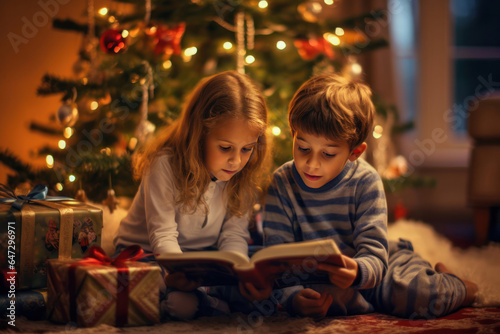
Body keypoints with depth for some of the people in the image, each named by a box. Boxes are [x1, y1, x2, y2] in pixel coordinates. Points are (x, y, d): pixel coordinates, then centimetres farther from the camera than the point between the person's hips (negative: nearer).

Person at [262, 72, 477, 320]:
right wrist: (293, 297, -39)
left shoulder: (365, 182, -16)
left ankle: (454, 287, 8)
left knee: (412, 294, -28)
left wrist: (357, 272, -49)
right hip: (318, 280, 0)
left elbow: (374, 255, -22)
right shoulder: (282, 184, -13)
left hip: (374, 265, 0)